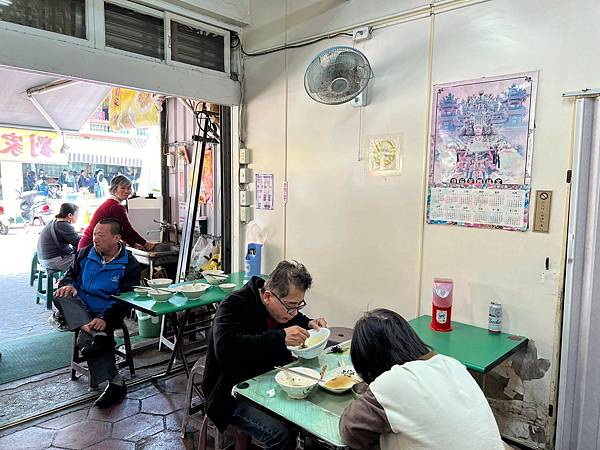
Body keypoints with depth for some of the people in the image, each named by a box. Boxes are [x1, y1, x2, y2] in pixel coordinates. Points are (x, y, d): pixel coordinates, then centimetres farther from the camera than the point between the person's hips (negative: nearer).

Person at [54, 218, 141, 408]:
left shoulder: (130, 265, -8)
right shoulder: (86, 253, 6)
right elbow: (71, 274, 17)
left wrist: (105, 319, -27)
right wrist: (68, 284, -9)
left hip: (105, 312, -4)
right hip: (80, 307, 5)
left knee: (86, 341, -30)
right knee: (61, 297, -29)